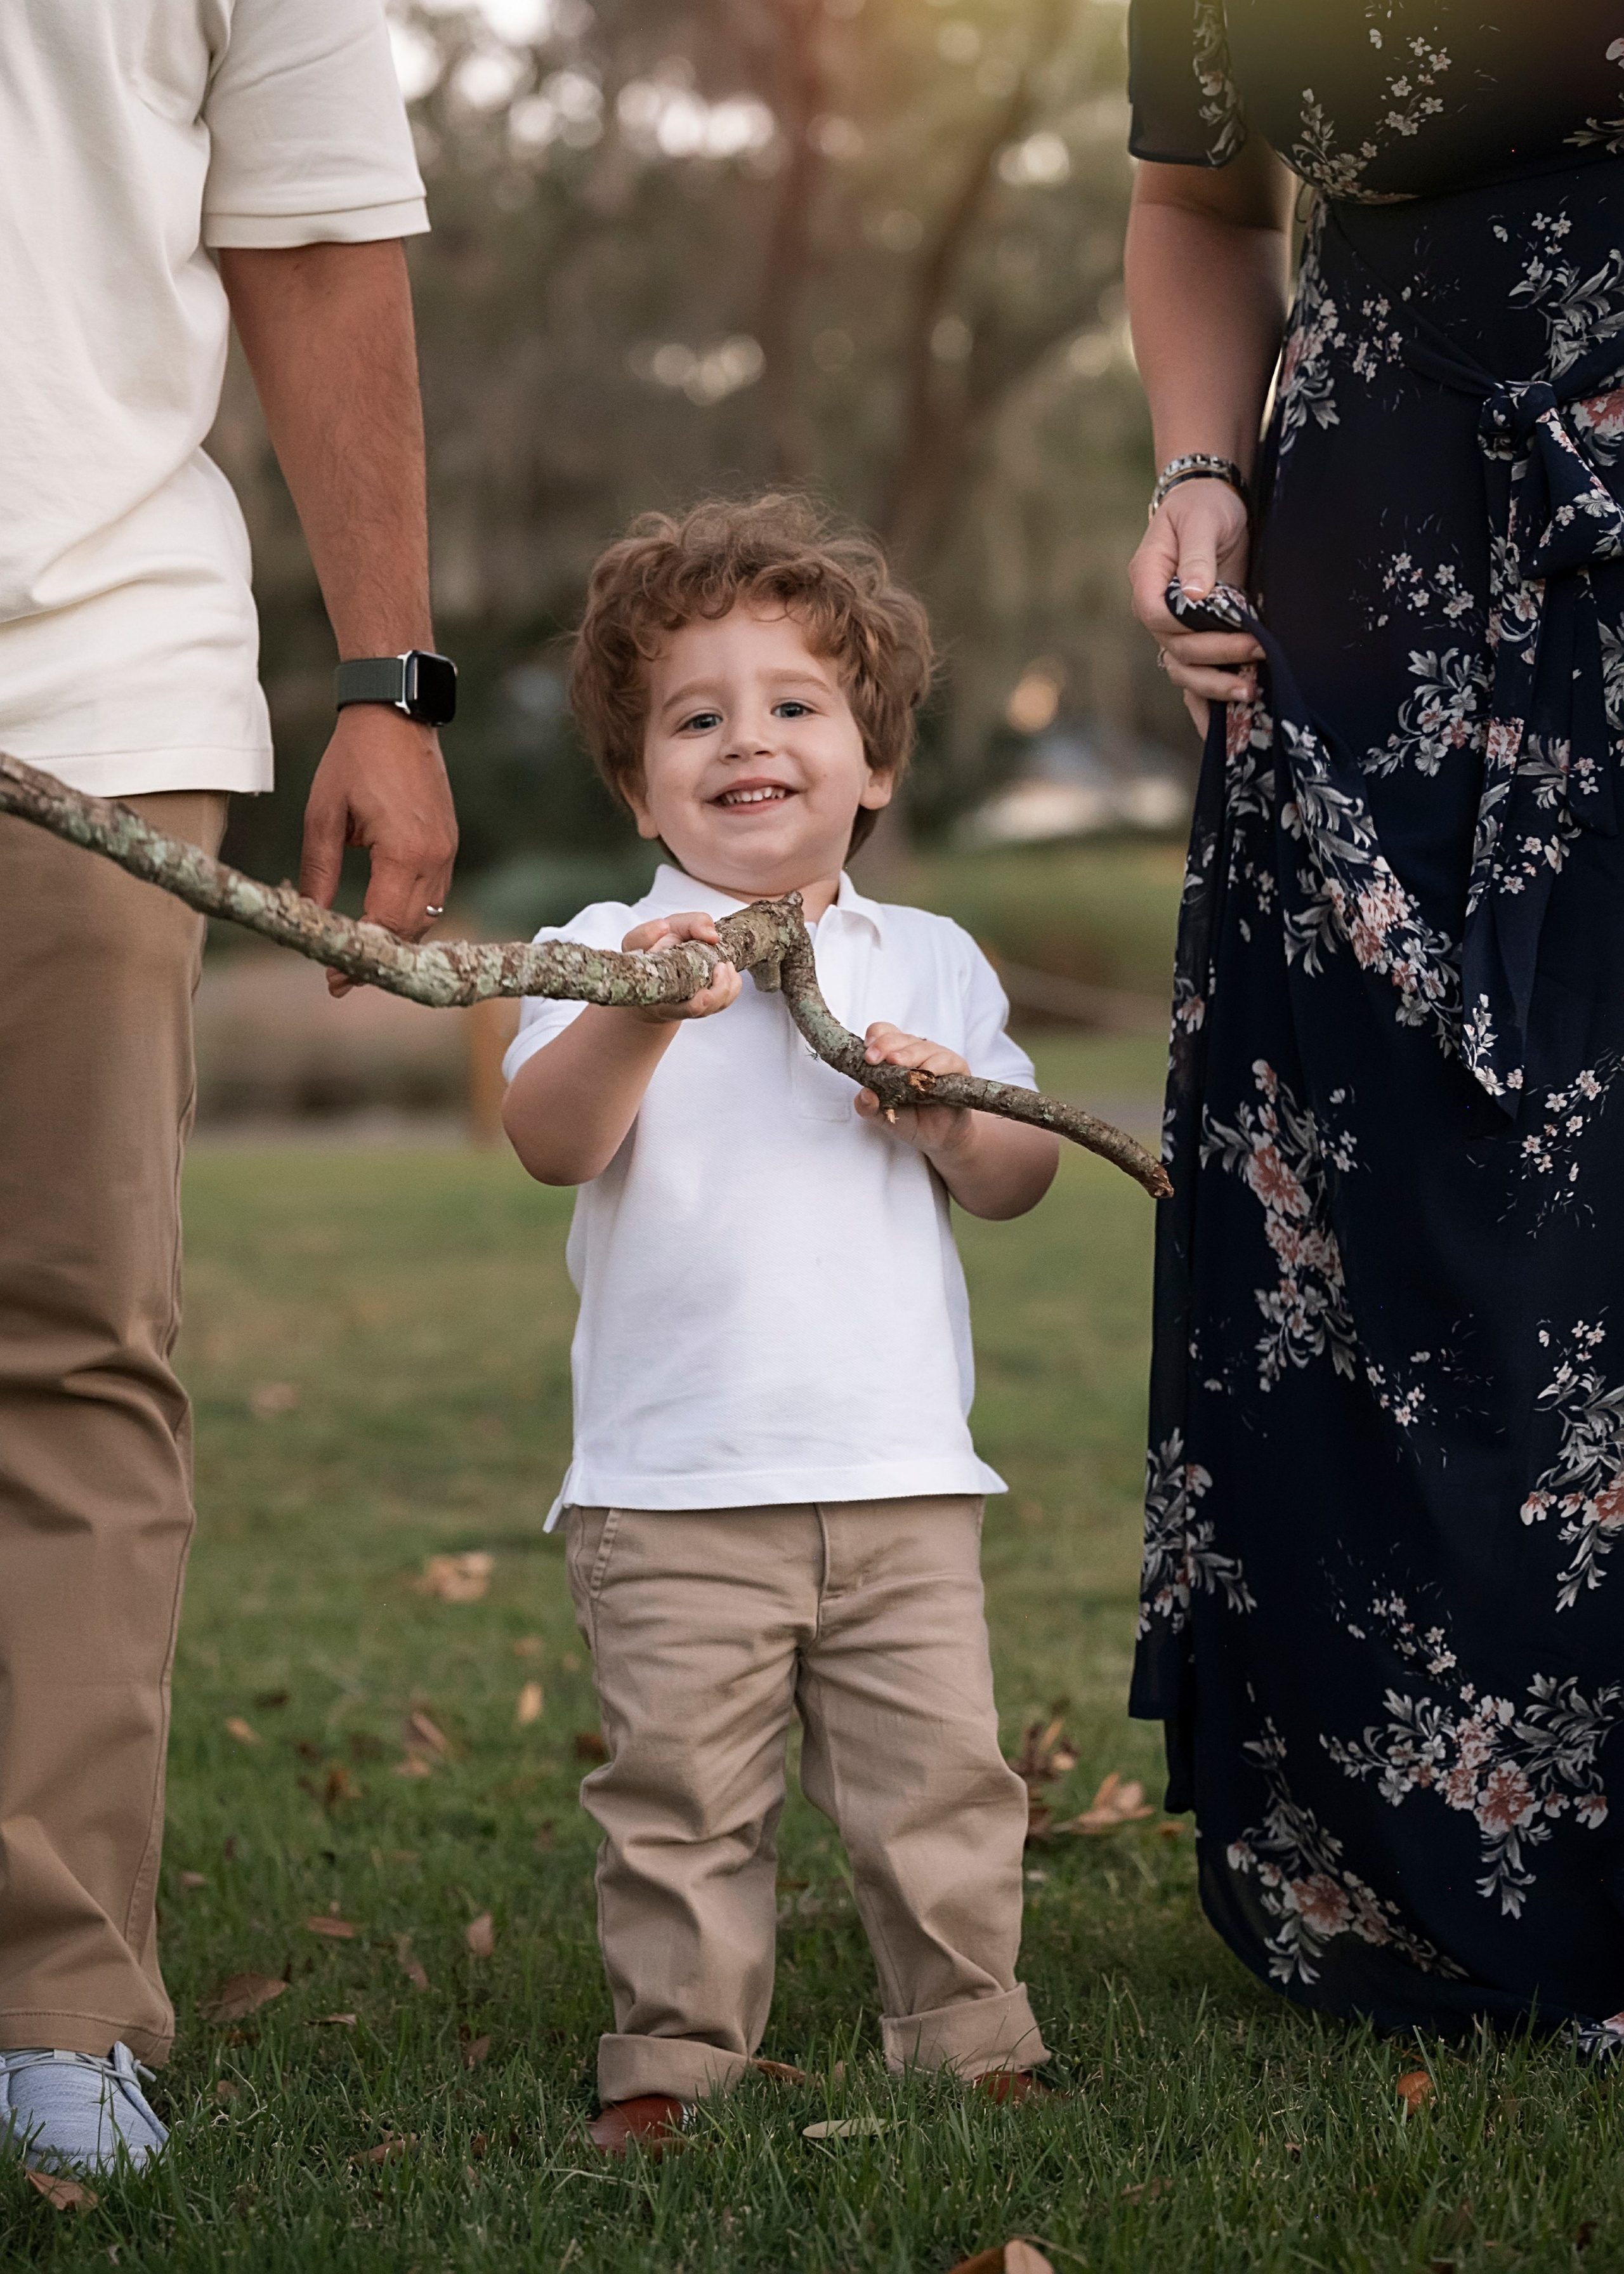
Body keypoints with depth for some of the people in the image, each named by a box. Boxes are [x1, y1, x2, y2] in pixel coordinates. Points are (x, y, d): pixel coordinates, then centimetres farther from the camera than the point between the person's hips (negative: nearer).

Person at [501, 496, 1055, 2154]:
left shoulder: (927, 962, 11)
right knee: (680, 1793, 1)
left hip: (899, 1472, 3)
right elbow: (550, 1144, -15)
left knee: (939, 1775, 5)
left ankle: (971, 2042, 20)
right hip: (671, 1487, -2)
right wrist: (636, 1017, -32)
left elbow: (1019, 1183, 11)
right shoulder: (612, 955, 1)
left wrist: (960, 1121, -11)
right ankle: (674, 2058, 14)